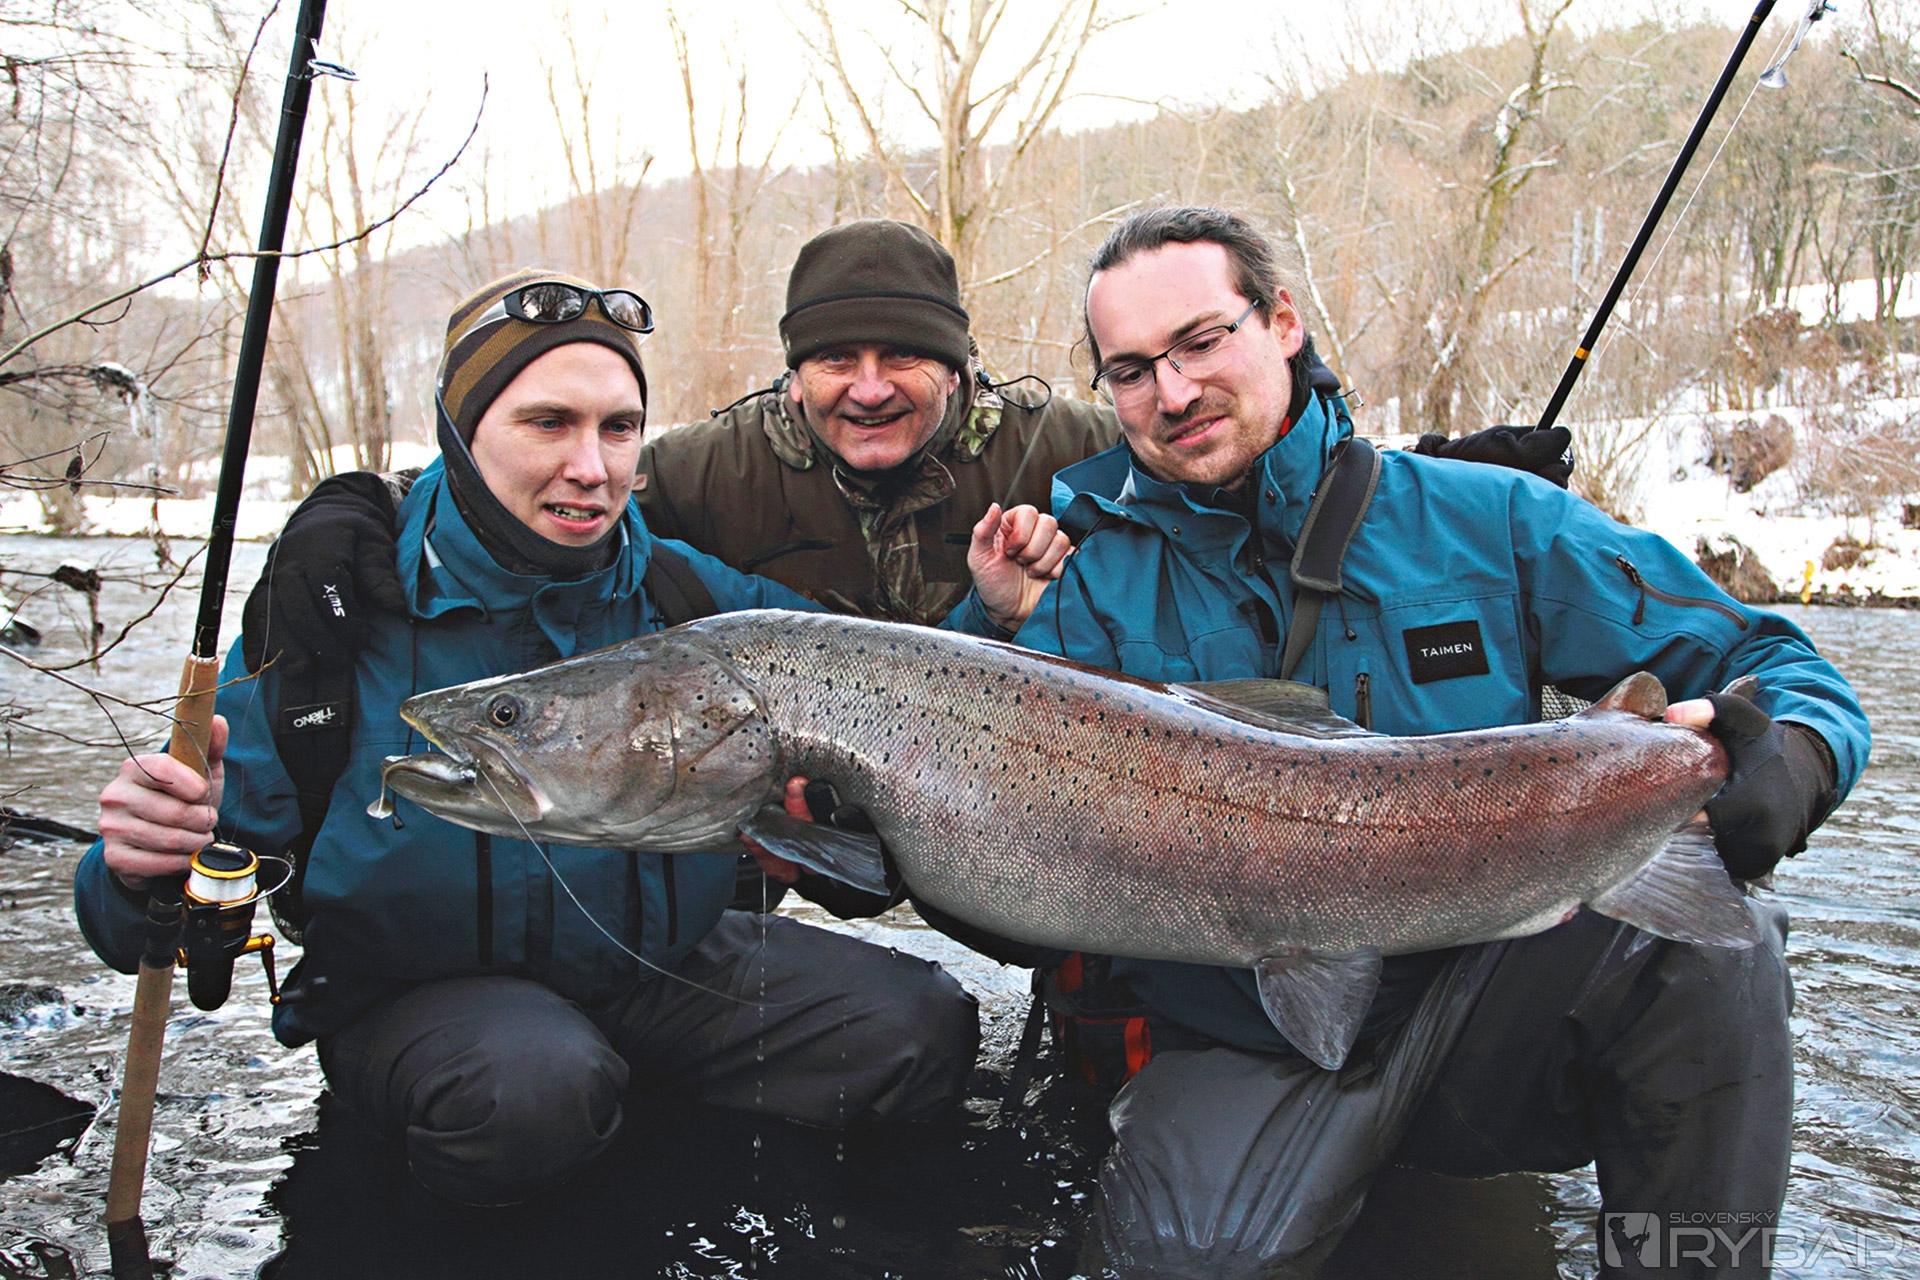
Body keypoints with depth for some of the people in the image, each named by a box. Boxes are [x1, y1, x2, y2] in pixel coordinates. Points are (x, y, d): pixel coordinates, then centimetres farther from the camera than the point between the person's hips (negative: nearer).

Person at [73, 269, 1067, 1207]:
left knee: (923, 1030, -11)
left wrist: (988, 613, -13)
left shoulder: (686, 593, -3)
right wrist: (145, 864, -36)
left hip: (670, 963, 4)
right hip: (416, 993, -4)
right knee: (529, 1088, -37)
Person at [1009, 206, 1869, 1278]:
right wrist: (1002, 629, -20)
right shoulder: (1089, 575, 2)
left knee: (1705, 929, -26)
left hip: (1493, 1003, 2)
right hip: (1247, 1051, -1)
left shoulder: (1485, 519, 2)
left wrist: (1793, 757, -19)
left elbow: (1775, 664, 4)